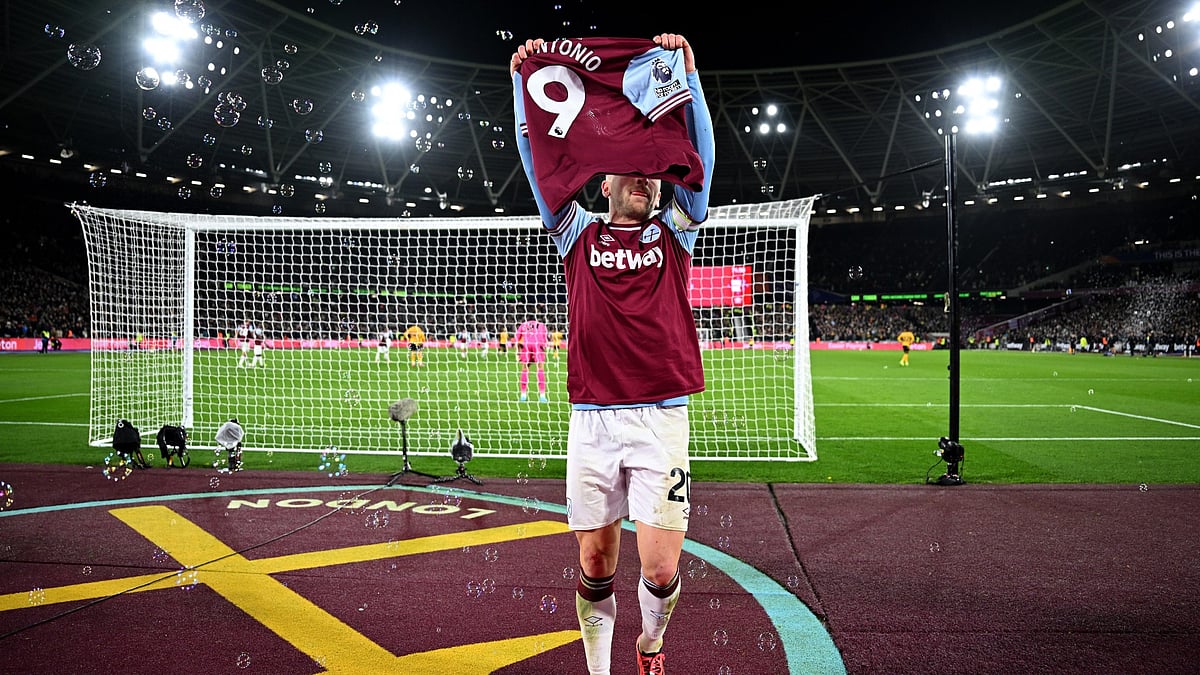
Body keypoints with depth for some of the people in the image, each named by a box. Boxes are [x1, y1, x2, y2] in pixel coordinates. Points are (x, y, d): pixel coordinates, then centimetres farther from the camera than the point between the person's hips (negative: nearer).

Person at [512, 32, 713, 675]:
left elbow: (700, 154, 2)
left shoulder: (673, 232, 13)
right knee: (594, 565, 6)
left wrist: (686, 71, -6)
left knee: (660, 568, -3)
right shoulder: (578, 232, 13)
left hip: (660, 418, 0)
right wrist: (524, 80, -2)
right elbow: (537, 158, 6)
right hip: (591, 421, 1)